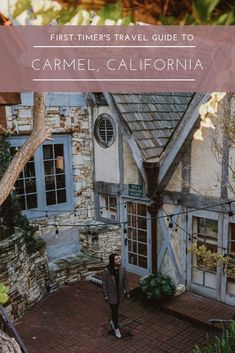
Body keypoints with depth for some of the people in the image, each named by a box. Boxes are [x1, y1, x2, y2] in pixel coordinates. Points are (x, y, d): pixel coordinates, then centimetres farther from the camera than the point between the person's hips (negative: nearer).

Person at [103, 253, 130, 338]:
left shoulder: (122, 269, -12)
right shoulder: (107, 270, -22)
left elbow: (125, 281, -1)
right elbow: (105, 283, -12)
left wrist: (127, 292, 4)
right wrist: (105, 295, -8)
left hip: (120, 292, 4)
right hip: (111, 293, -4)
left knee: (116, 308, 22)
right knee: (114, 310, 5)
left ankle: (113, 321, 49)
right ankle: (116, 328, 23)